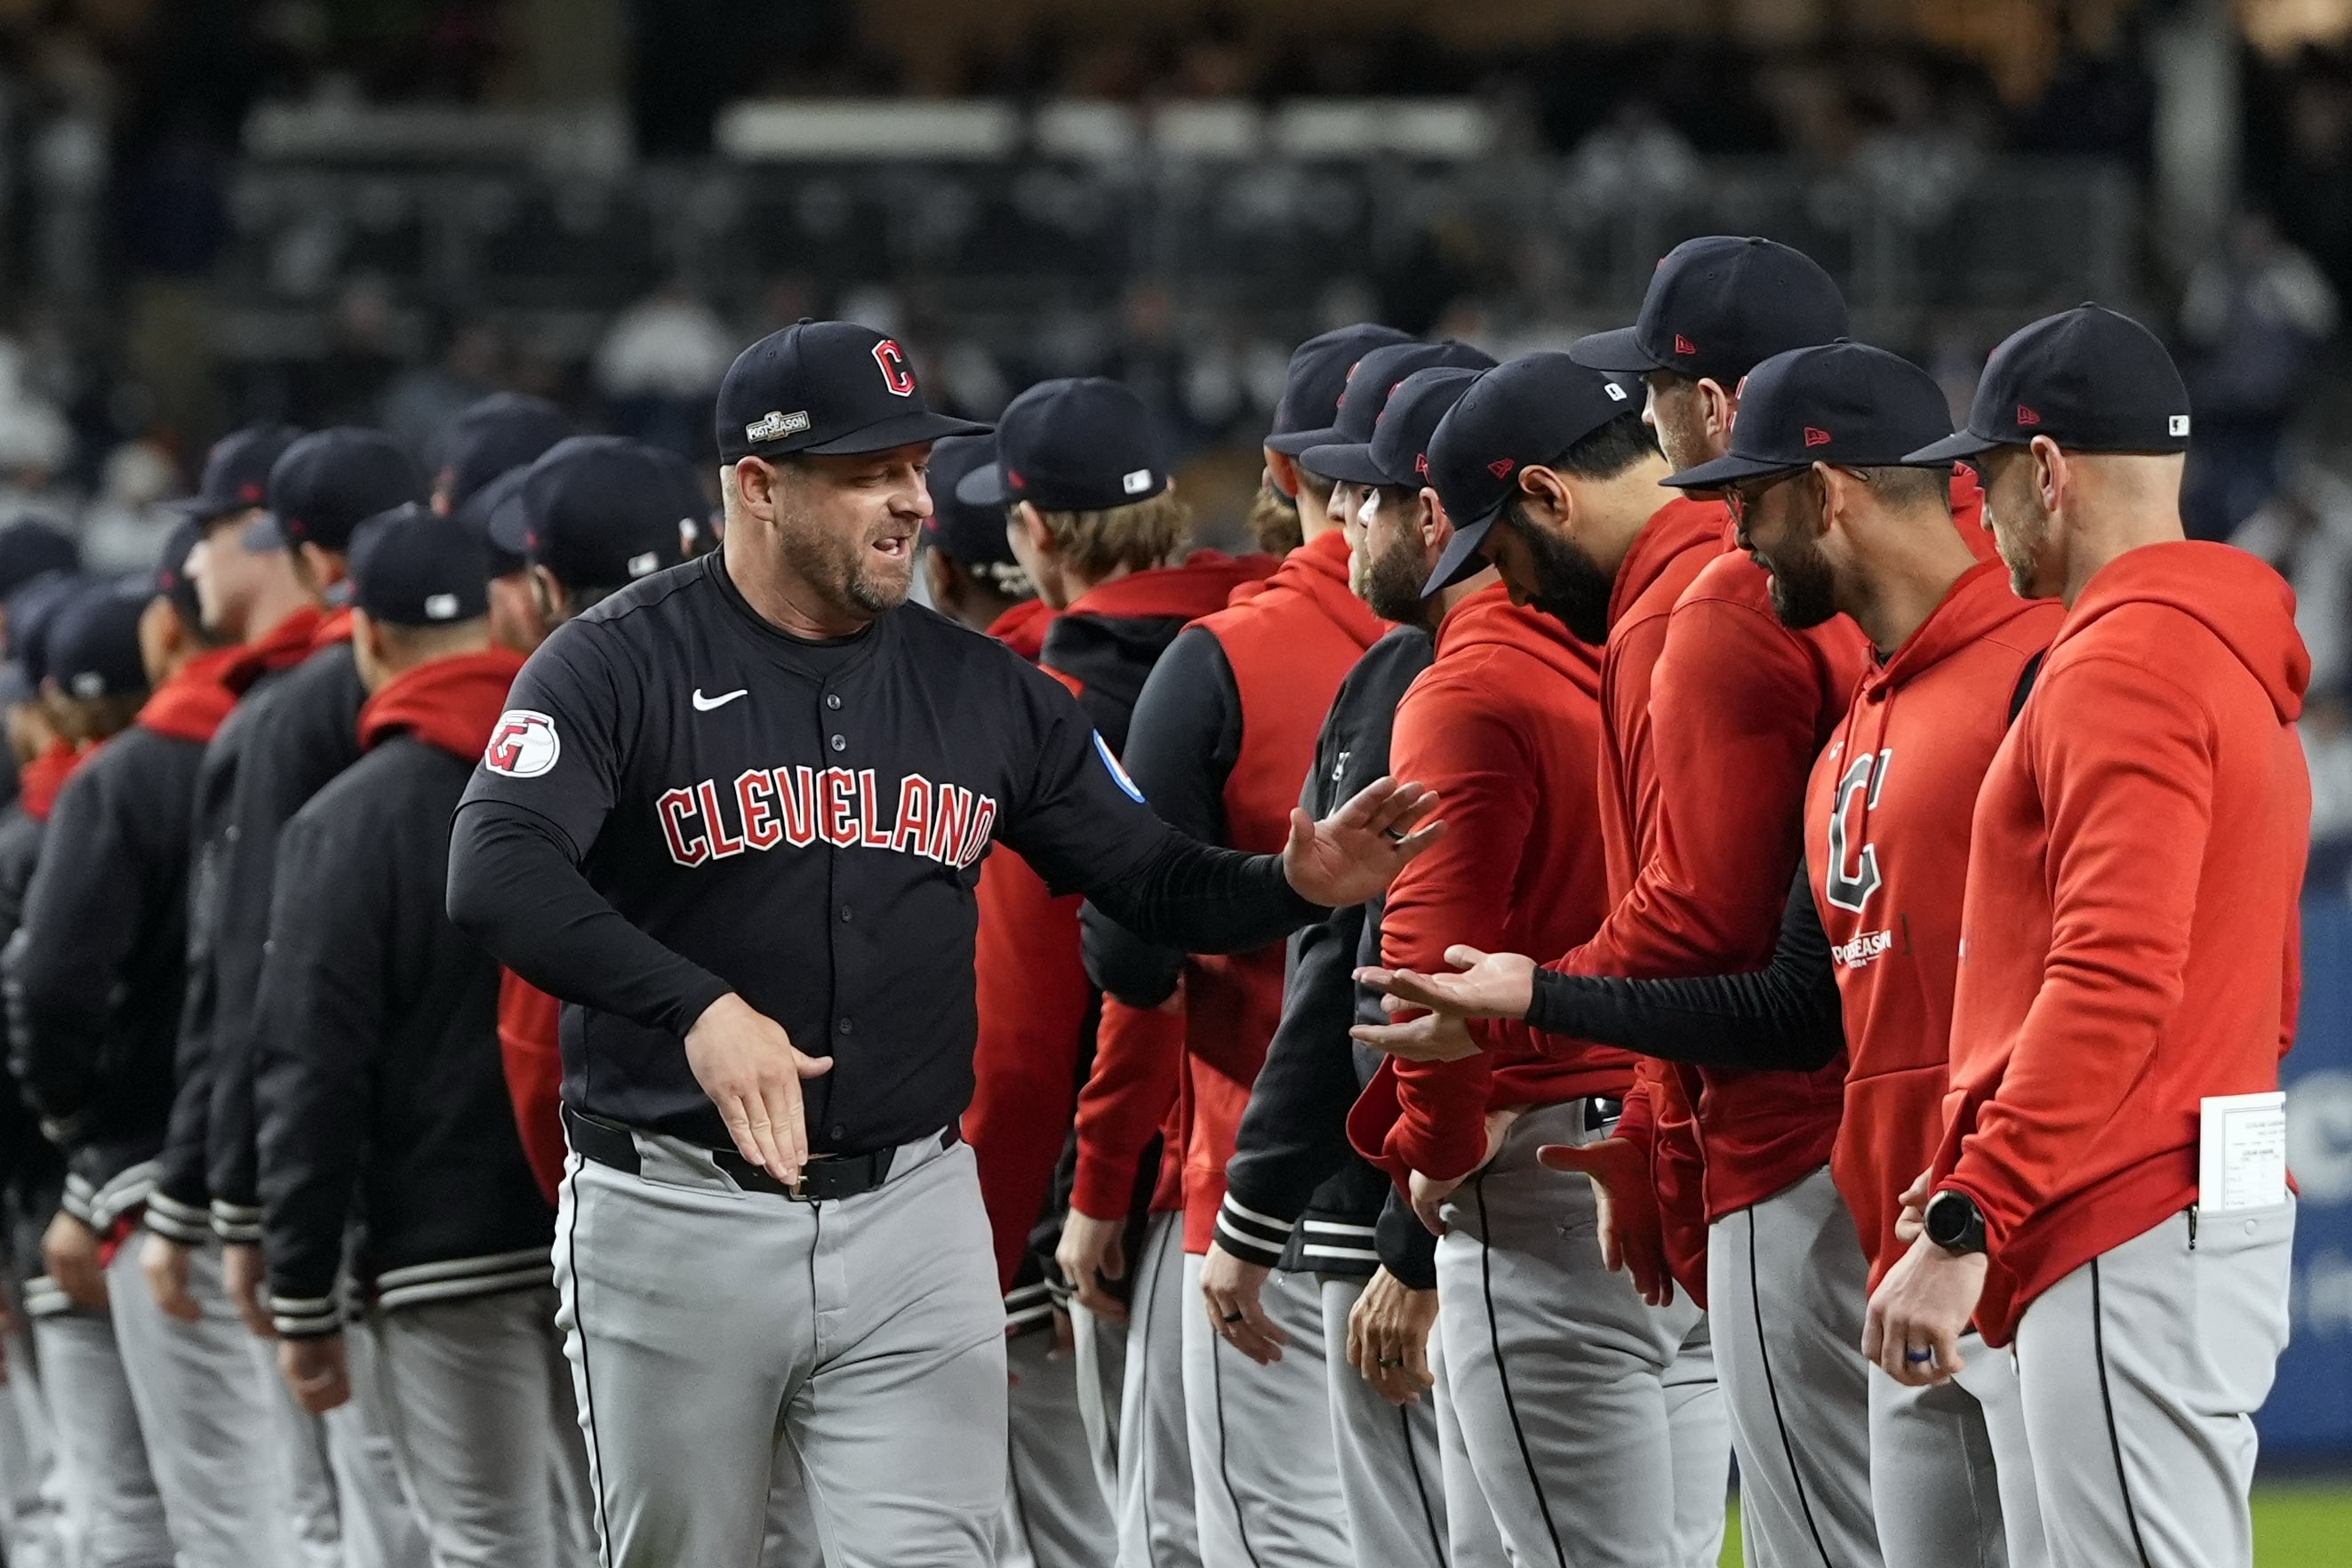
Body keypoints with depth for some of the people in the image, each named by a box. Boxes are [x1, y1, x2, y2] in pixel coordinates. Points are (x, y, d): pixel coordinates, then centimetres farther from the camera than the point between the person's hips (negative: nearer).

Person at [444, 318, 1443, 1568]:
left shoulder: (980, 690, 9)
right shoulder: (618, 665, -7)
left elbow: (1159, 885, 11)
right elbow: (495, 875, -24)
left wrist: (1296, 883, -13)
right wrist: (700, 1008, -38)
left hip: (914, 1218, 3)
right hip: (678, 1218, -3)